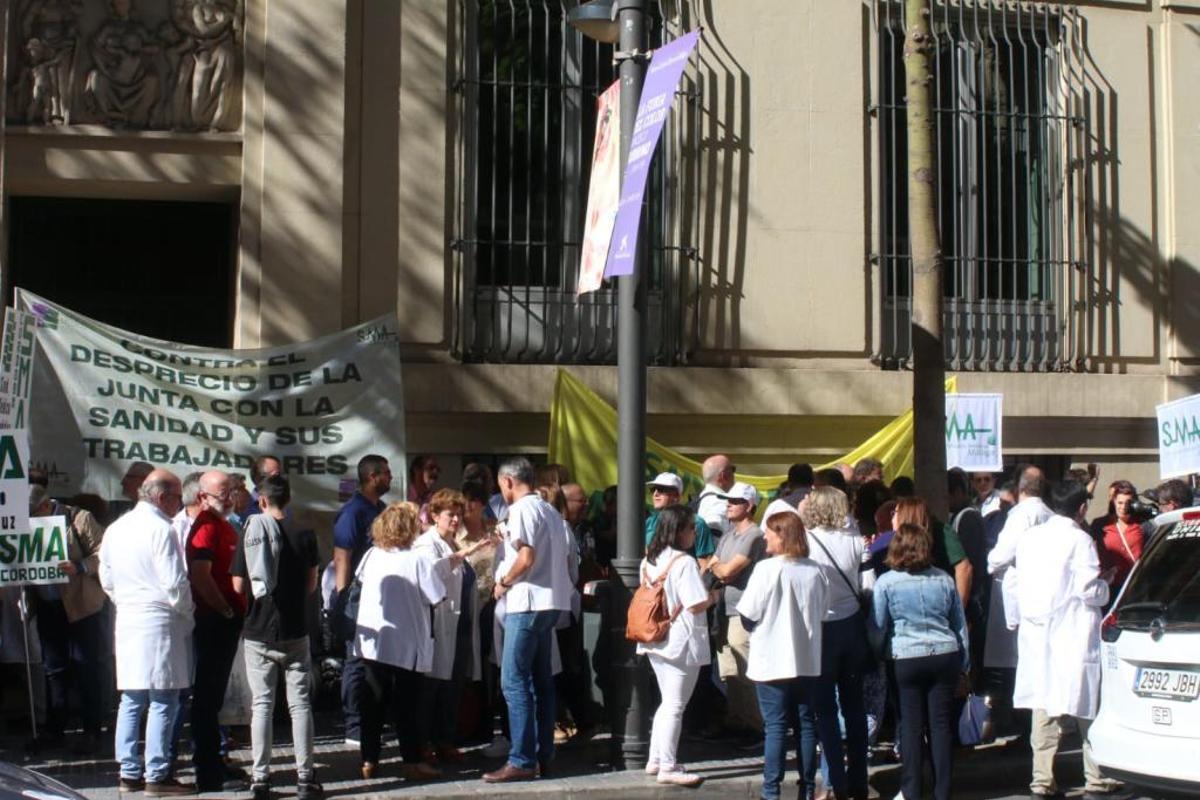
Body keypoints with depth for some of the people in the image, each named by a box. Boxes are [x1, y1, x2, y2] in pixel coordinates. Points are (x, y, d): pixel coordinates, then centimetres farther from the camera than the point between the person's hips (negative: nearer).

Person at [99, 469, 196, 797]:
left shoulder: (116, 528, 12)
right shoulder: (160, 529, -13)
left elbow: (107, 579, 19)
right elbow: (175, 583, -16)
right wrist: (188, 614, -2)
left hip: (127, 622, 8)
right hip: (159, 623, -8)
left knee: (131, 701, 12)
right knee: (163, 702, -4)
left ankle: (129, 772, 15)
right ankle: (156, 776, -3)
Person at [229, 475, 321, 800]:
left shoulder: (250, 534, -5)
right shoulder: (304, 537, -4)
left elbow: (239, 586, -3)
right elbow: (311, 585, 4)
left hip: (258, 632, 0)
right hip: (295, 630, 0)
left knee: (261, 703, 7)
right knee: (300, 703, 6)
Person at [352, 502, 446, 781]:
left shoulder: (372, 556, -2)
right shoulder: (418, 561, -15)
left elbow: (360, 579, 15)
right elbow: (436, 599, -12)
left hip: (371, 641, 4)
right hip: (406, 645, -4)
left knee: (373, 704, 11)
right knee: (406, 705, 5)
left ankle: (369, 761, 14)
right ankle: (412, 762, 7)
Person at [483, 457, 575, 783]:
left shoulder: (521, 509, -11)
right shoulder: (549, 511, 17)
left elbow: (526, 557, -21)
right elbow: (566, 559, 17)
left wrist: (503, 583, -7)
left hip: (528, 602, -9)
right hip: (551, 601, 9)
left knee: (514, 681, -8)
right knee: (541, 679, 13)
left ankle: (522, 761, -11)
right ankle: (543, 754, 15)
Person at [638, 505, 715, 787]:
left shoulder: (648, 561, 8)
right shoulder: (684, 562, -17)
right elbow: (695, 605, -21)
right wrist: (713, 597, 0)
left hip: (655, 639, 8)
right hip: (681, 642, -8)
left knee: (667, 703, 19)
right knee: (675, 706, -1)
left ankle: (655, 760, 23)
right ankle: (668, 768, 2)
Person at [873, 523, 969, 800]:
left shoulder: (886, 582, -5)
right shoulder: (943, 579, 6)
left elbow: (878, 625, -2)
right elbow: (960, 624, 12)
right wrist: (964, 664, 19)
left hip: (907, 660, -2)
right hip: (945, 656, 2)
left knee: (911, 726, 4)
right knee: (941, 724, 6)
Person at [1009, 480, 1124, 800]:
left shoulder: (1029, 537, 8)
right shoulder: (1079, 540, -10)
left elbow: (1012, 582, 12)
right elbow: (1090, 590, -14)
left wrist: (1015, 620, 23)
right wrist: (1105, 584, 7)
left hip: (1036, 635, 6)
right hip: (1073, 637, -5)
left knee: (1043, 703, 7)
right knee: (1088, 706, 3)